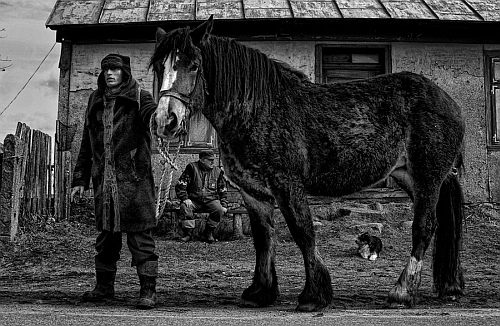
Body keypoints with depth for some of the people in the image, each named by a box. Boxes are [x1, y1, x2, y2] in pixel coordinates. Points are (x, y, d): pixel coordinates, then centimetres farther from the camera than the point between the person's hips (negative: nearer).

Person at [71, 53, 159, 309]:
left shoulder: (140, 99, 0)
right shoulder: (95, 101, 15)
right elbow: (86, 144, 19)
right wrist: (80, 179, 16)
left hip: (133, 179, -5)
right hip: (103, 180, 5)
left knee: (140, 234, -5)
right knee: (106, 233, 13)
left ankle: (148, 290, 1)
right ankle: (104, 286, 26)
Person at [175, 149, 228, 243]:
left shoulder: (217, 171, 8)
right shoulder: (192, 168, -2)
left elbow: (223, 191, 17)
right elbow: (180, 185, -3)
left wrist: (224, 205, 5)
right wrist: (185, 198, -16)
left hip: (211, 200, 2)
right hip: (193, 200, -2)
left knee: (219, 210, -28)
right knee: (184, 207, -32)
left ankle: (207, 233, -9)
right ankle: (188, 232, -13)